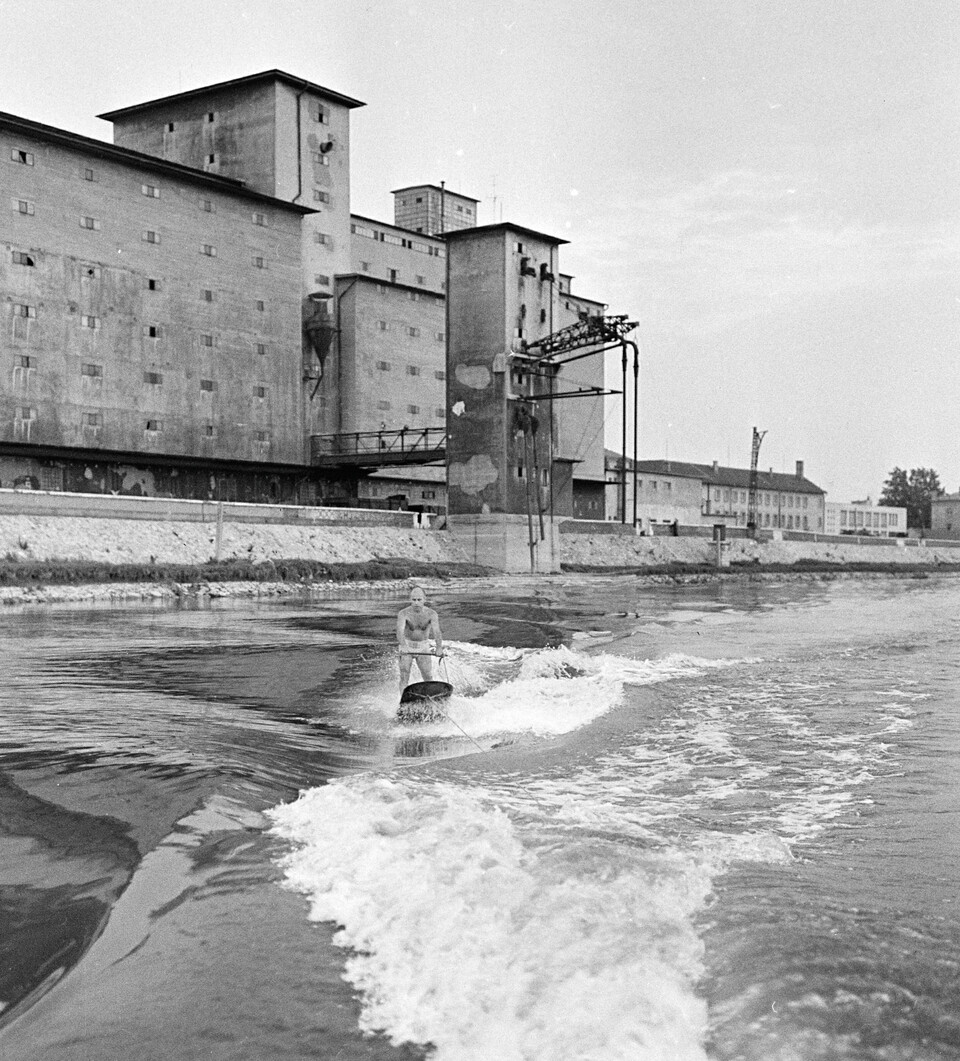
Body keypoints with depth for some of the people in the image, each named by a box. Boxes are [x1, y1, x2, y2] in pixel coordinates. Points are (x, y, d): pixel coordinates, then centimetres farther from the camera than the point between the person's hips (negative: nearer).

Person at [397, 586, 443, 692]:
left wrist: (439, 647, -47)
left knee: (428, 678, -1)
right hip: (407, 645, -1)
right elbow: (400, 630, -34)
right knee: (404, 677, -7)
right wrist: (403, 646, -53)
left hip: (423, 647, 1)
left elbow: (436, 631, -29)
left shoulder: (431, 614, -16)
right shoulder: (404, 613, -19)